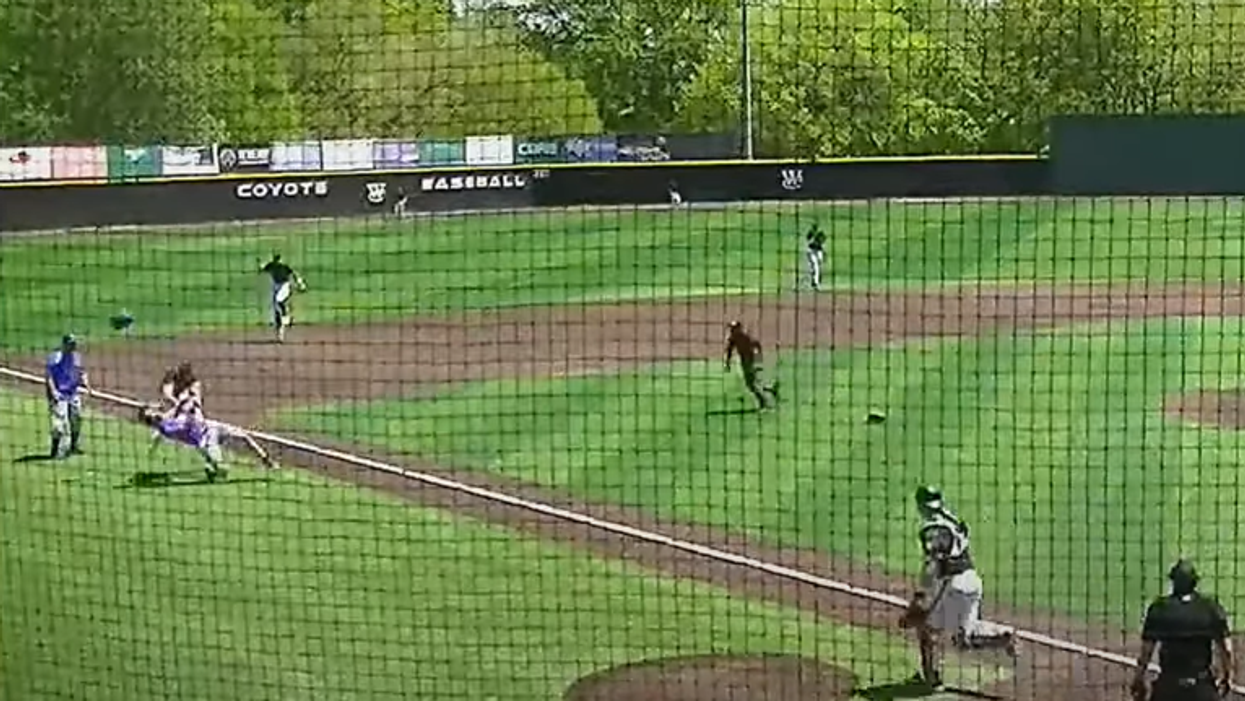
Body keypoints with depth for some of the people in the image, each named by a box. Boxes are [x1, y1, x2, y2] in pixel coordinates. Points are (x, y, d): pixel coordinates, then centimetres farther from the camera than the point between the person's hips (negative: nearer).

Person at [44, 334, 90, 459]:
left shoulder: (76, 357, 12)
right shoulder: (55, 357, -10)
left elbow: (81, 373, 20)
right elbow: (48, 375, -13)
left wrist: (86, 384, 3)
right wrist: (53, 391, -22)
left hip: (74, 393, 8)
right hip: (59, 394, -7)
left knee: (76, 419, 14)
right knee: (60, 421, -14)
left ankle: (74, 446, 31)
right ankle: (55, 451, -11)